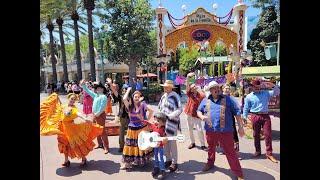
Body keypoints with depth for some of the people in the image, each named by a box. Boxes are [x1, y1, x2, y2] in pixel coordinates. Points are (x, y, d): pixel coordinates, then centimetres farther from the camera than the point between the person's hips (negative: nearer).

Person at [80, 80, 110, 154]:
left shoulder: (103, 97, -11)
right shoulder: (95, 95, 14)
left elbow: (102, 107, -19)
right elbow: (88, 91, 21)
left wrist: (97, 114, -19)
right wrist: (83, 85, 14)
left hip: (100, 115, -9)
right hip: (95, 115, 9)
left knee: (102, 131, -8)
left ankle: (106, 147, -4)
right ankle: (100, 144, 28)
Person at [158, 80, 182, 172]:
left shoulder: (175, 96, -11)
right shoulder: (164, 96, 10)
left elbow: (179, 109, -16)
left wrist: (169, 116, -19)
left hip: (172, 122, -6)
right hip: (163, 122, 7)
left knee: (172, 142, -1)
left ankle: (174, 162, 14)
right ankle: (168, 159, 30)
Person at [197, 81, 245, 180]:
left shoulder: (227, 99, 1)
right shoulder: (205, 101, 8)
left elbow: (237, 112, 1)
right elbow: (199, 111, 15)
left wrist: (240, 127, -5)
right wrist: (202, 116, -8)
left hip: (225, 131, -3)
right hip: (210, 131, 3)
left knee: (230, 152, -1)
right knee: (211, 148, 23)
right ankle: (210, 163, 48)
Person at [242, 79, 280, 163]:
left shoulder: (266, 93, 8)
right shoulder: (249, 97, 3)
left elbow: (276, 92, 4)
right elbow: (246, 108, 7)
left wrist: (273, 85, -12)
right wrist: (245, 118, 3)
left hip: (265, 116, 1)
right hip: (255, 116, -1)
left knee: (268, 135, -2)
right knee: (256, 135, 9)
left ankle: (269, 153, 6)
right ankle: (258, 151, 25)